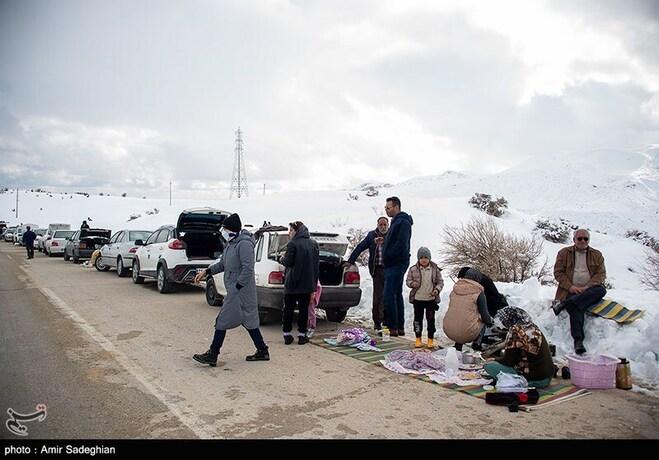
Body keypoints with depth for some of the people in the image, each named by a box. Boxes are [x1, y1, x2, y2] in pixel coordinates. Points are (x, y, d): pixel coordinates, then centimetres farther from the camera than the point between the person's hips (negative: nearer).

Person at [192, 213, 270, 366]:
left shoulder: (244, 244, -20)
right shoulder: (232, 243, 12)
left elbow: (248, 269, -25)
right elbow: (222, 263, 22)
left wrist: (236, 287, -21)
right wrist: (206, 272, 13)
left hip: (240, 291, -10)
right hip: (235, 290, 10)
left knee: (223, 321, -2)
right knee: (249, 321, 14)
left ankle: (212, 356, 8)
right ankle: (262, 351, 23)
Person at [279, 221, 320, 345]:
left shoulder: (293, 244, -12)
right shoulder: (314, 244, 6)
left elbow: (288, 262, -13)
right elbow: (317, 263, 9)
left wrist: (282, 259, 9)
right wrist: (314, 282, 13)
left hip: (292, 283, -4)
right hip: (308, 283, 4)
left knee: (288, 309, 8)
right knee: (304, 309, 9)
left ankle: (287, 335, 12)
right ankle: (302, 335, 10)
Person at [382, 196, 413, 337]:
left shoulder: (403, 222, -13)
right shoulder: (397, 221, 20)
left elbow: (401, 244, -22)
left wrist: (387, 257, -15)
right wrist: (386, 259, 12)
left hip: (397, 263, -11)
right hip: (395, 263, 11)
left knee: (389, 295, -11)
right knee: (397, 295, 12)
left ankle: (393, 328, -8)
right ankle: (400, 328, 19)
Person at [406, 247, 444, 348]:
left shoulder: (435, 269, -3)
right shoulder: (413, 269, -5)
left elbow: (440, 281, 3)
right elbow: (408, 280, 1)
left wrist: (437, 289, -14)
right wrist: (413, 284, -20)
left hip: (431, 299, 0)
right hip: (418, 299, 0)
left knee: (431, 319, 8)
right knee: (418, 319, 8)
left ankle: (431, 339, 20)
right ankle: (418, 339, 21)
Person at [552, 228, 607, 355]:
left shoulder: (596, 255, 15)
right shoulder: (564, 253, 12)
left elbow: (601, 274, 5)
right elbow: (558, 272, 6)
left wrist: (587, 287, -13)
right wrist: (570, 286, -11)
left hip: (589, 291, 2)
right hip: (571, 291, -2)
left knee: (601, 290, -33)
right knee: (576, 309, -33)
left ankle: (564, 303, -39)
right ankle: (578, 341, -43)